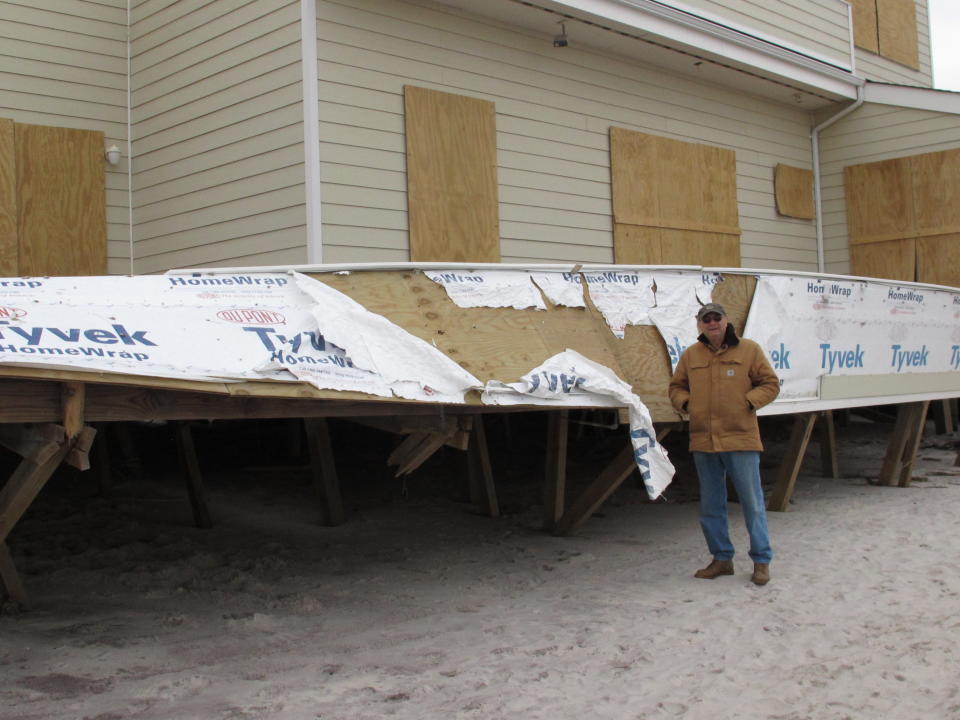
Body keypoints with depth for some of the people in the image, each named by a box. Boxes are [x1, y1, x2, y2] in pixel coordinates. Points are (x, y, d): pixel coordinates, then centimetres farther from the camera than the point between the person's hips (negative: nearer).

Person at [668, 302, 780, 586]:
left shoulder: (749, 349, 0)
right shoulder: (691, 355, 9)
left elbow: (770, 384, 3)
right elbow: (676, 387, 20)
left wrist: (749, 401, -11)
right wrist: (685, 403, 0)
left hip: (741, 439, -4)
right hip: (703, 442, 4)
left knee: (752, 503, 2)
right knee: (710, 506, 11)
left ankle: (761, 561, 14)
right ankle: (722, 558, 25)